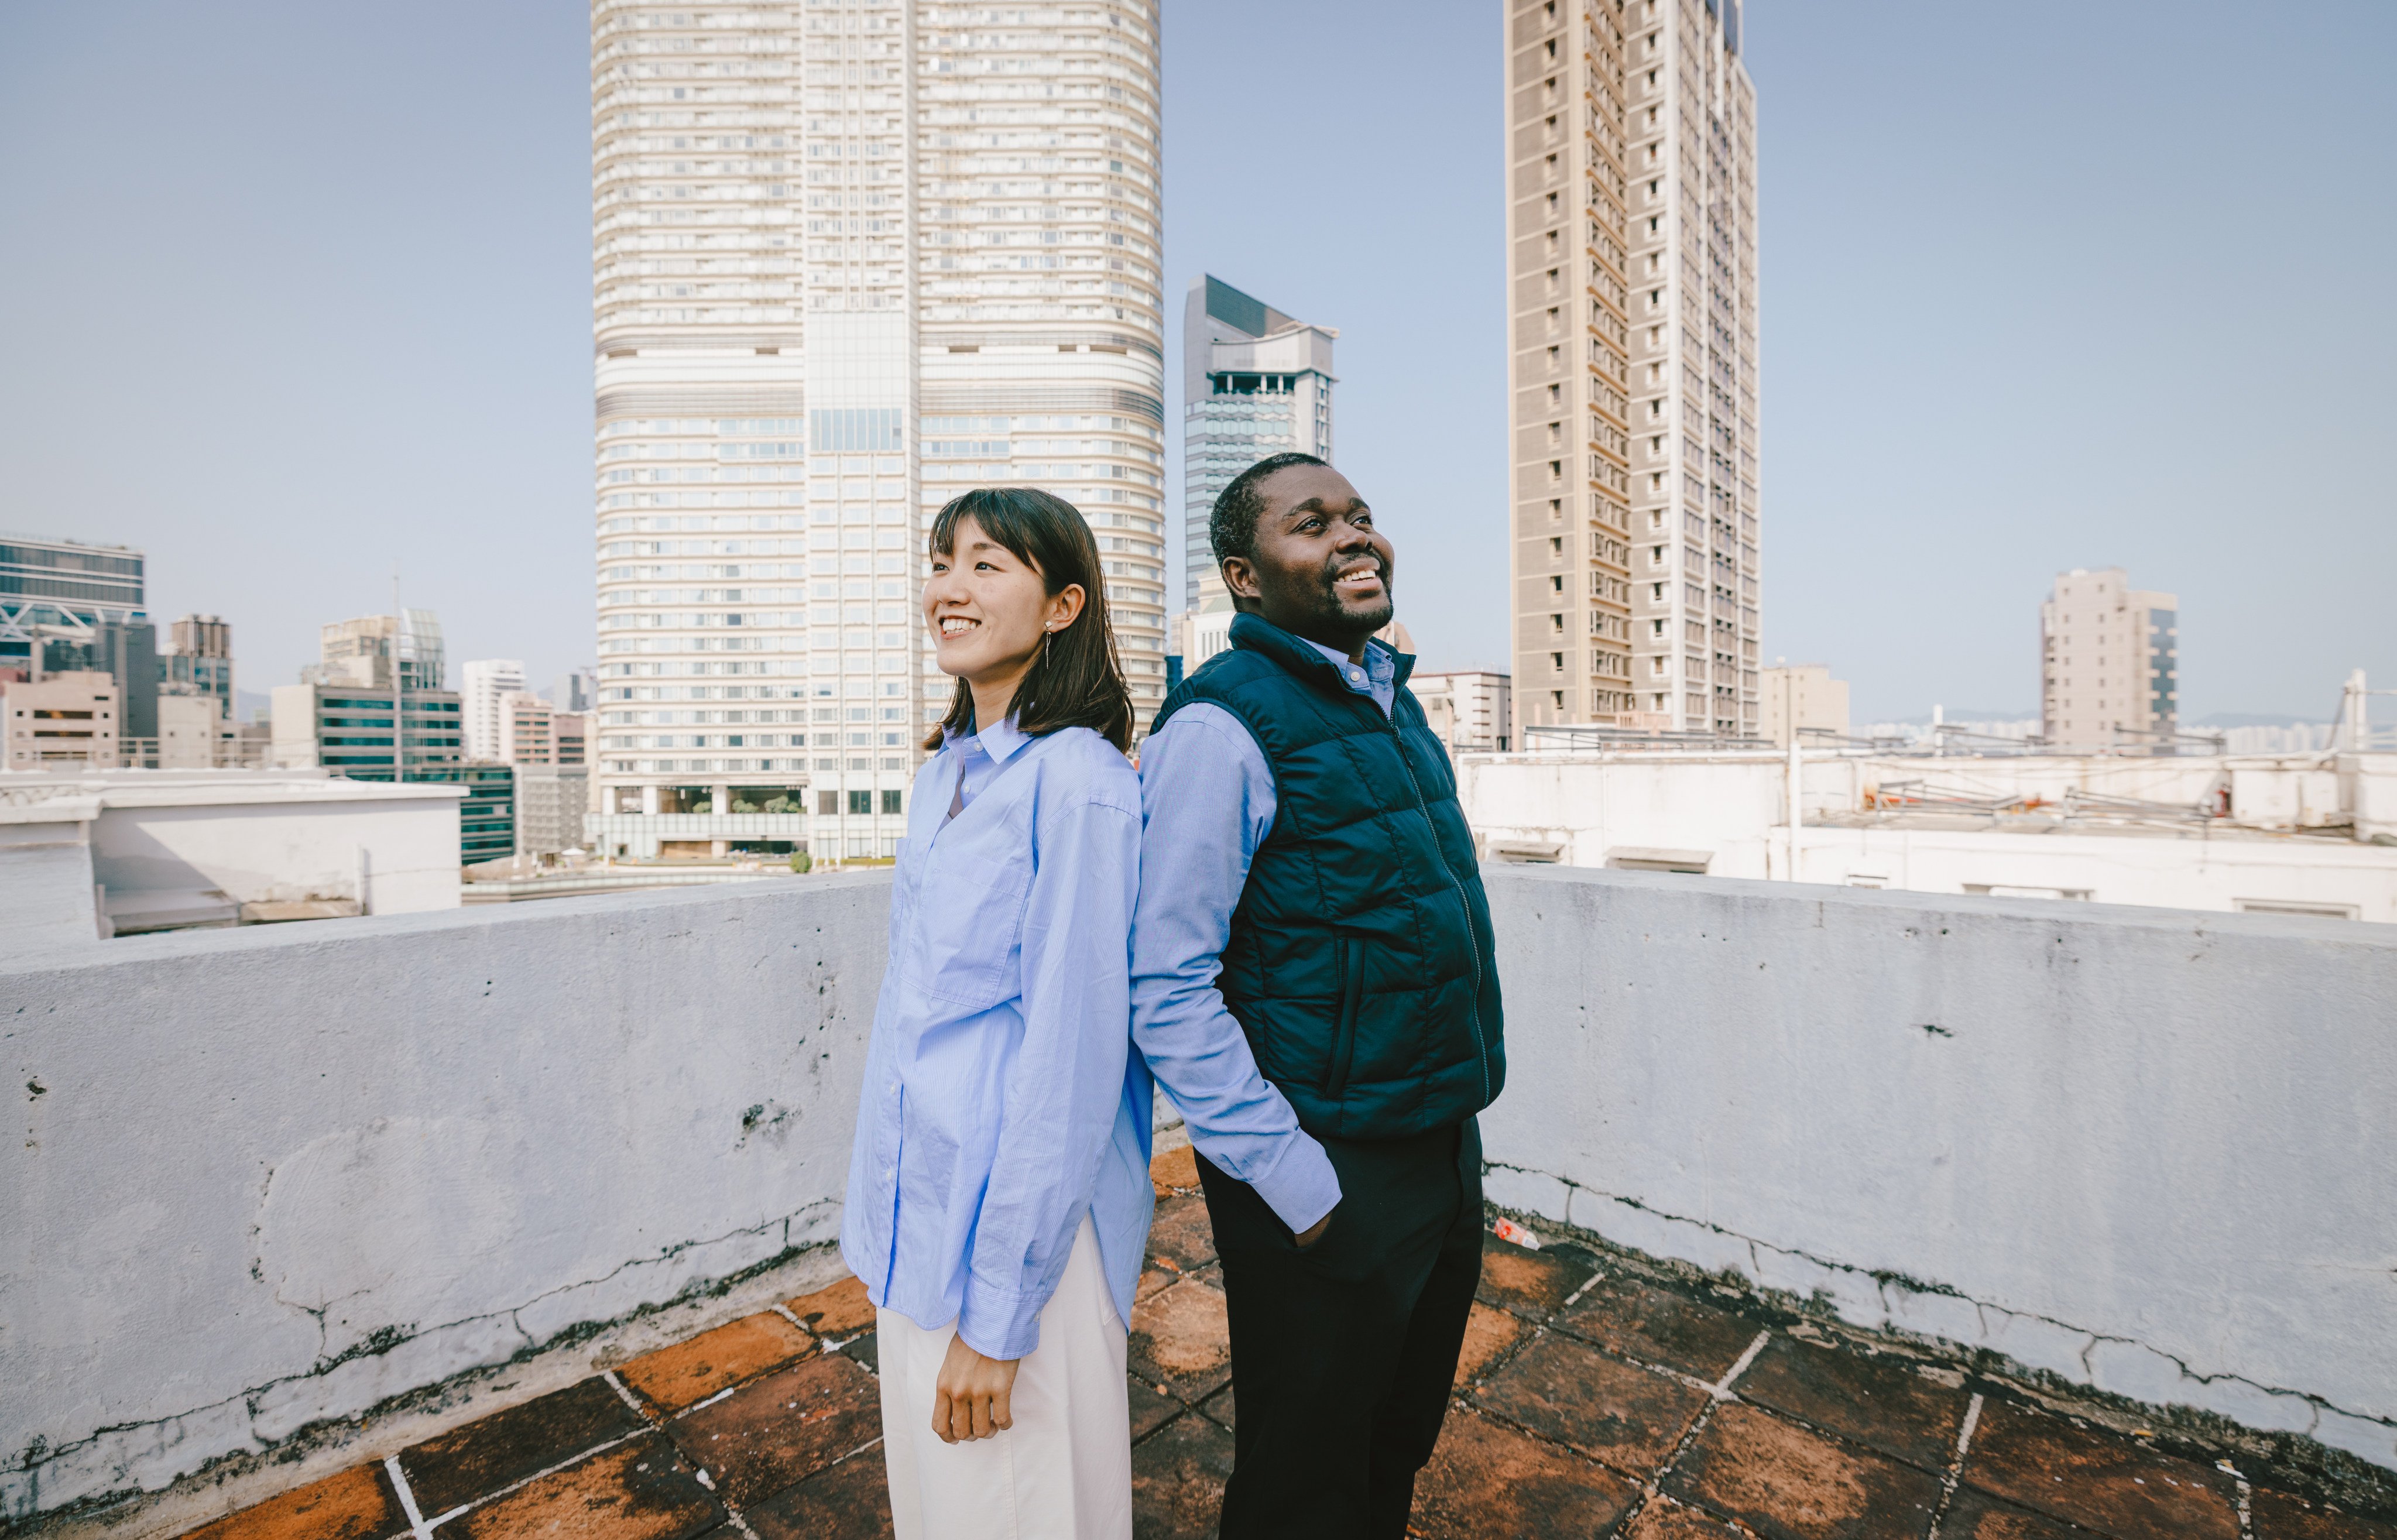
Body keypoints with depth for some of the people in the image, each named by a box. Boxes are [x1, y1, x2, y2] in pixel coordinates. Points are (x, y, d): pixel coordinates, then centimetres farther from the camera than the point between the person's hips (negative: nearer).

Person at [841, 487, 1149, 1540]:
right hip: (920, 1216, 8)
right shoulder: (946, 772, 6)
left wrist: (996, 1316, -16)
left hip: (1023, 1230, -8)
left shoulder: (1077, 781, -20)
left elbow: (1072, 1055, -21)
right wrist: (882, 1225, 15)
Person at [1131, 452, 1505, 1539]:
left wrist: (1461, 1122, 15)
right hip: (1331, 1174, -7)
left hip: (1445, 1151, 8)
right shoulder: (1222, 724, -19)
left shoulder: (1393, 701, 8)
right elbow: (1166, 989, -22)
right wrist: (1299, 1185, -19)